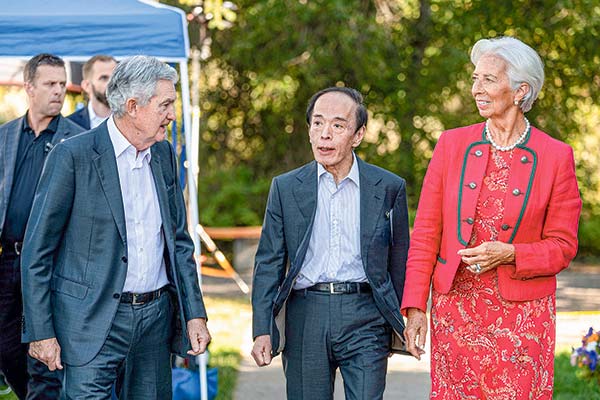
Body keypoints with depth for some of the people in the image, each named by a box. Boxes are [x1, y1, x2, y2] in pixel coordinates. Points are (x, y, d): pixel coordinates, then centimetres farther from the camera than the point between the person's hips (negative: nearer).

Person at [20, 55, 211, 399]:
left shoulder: (164, 154, 10)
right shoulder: (73, 156, -10)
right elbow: (37, 252, -8)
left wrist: (195, 313, 9)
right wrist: (41, 332, -10)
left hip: (156, 318, 6)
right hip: (94, 321, -6)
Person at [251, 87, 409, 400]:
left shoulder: (389, 187, 4)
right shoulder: (285, 188, 6)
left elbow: (399, 262, 9)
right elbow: (269, 264, 6)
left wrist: (402, 327, 9)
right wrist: (262, 330, -3)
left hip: (365, 318, -1)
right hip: (305, 318, 1)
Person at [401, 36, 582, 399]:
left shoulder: (555, 156, -2)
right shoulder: (452, 144, 4)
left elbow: (563, 246, 1)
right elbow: (425, 233, 5)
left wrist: (510, 254, -17)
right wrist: (415, 307, -2)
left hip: (522, 314, -2)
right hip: (456, 308, 2)